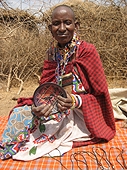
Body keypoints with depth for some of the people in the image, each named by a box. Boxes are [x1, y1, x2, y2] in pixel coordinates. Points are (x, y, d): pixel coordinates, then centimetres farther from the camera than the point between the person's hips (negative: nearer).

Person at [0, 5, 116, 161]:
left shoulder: (87, 51, -14)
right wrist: (38, 105, -22)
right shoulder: (52, 53, 2)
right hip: (56, 107, 5)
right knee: (19, 113, -18)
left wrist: (76, 101, -28)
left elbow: (100, 95, -10)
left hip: (80, 114, -4)